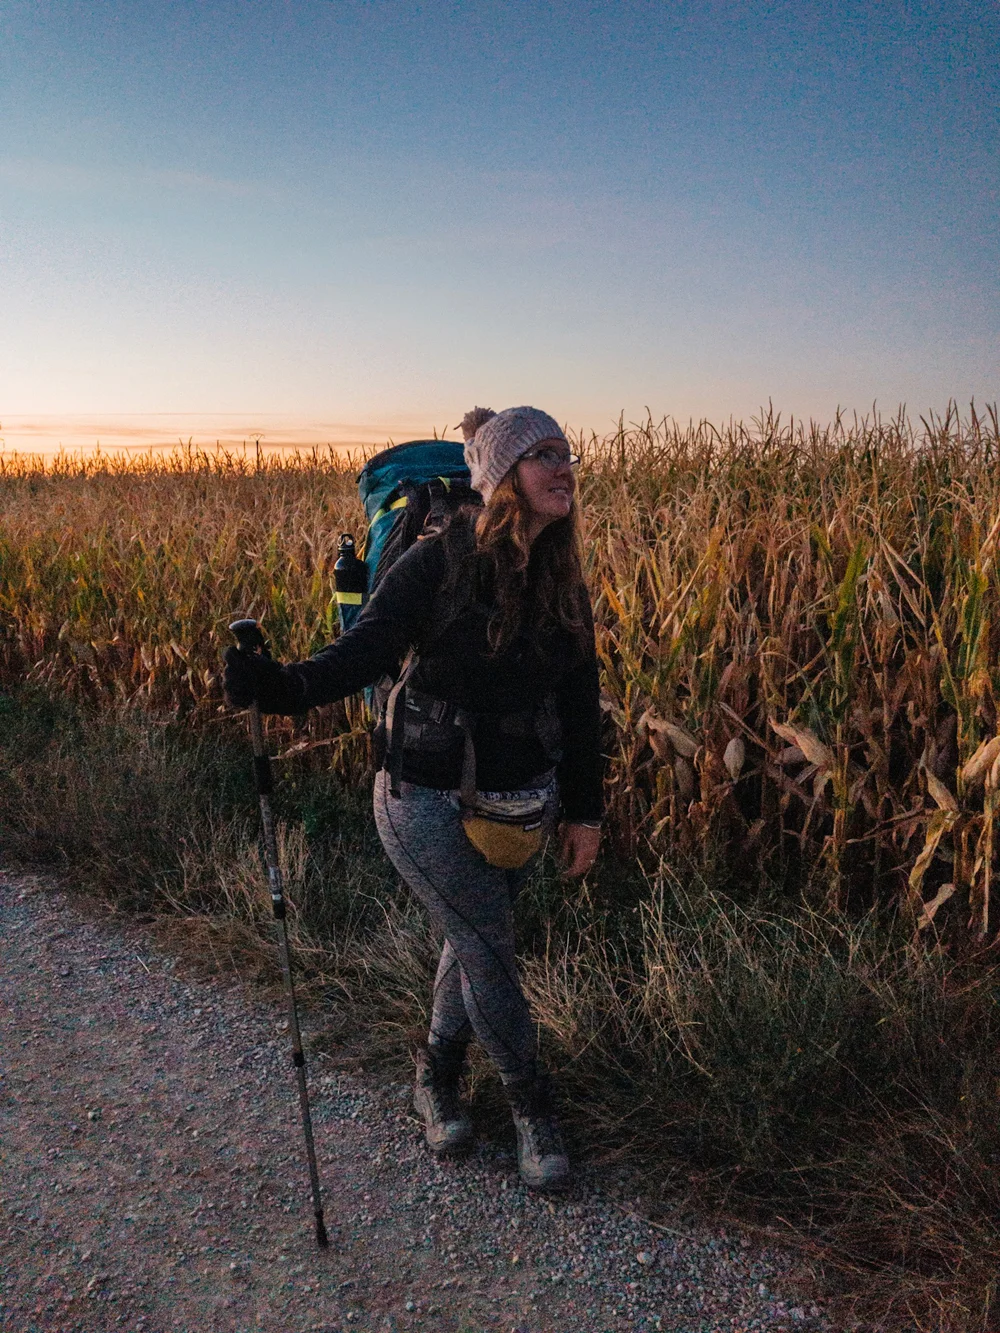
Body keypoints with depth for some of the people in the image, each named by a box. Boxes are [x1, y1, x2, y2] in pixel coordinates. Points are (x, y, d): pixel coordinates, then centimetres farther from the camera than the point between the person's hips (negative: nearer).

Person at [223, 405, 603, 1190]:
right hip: (429, 801, -5)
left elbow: (579, 701, 6)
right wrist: (284, 686, -44)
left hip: (516, 804, 6)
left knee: (473, 941, 18)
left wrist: (585, 809, 8)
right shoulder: (439, 563, -16)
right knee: (489, 954, 2)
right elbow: (367, 650, -24)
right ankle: (532, 1106, 28)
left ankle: (437, 1078, 44)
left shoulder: (561, 581, 2)